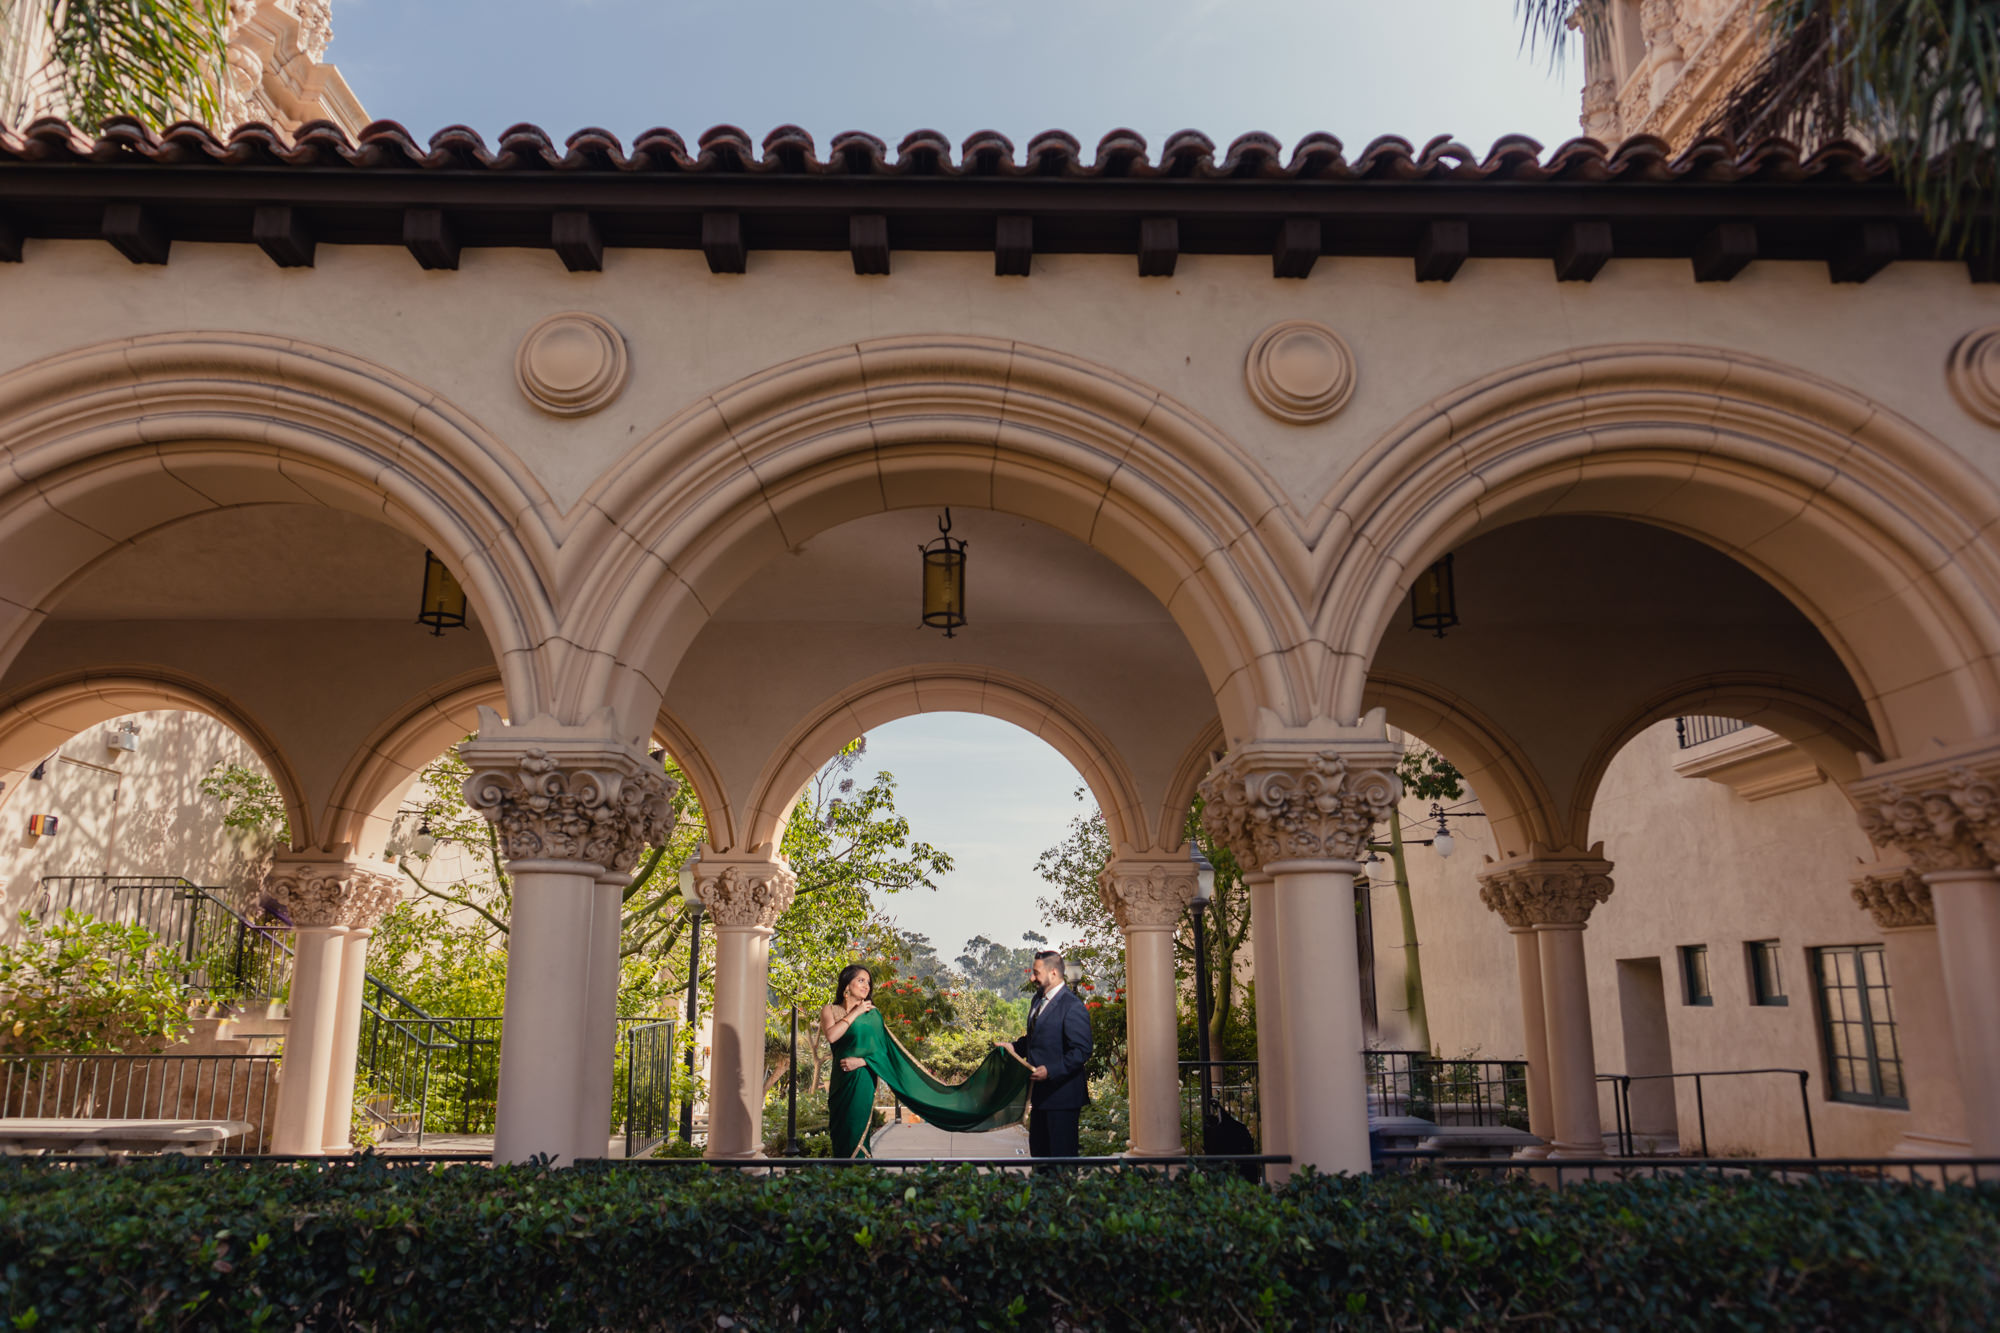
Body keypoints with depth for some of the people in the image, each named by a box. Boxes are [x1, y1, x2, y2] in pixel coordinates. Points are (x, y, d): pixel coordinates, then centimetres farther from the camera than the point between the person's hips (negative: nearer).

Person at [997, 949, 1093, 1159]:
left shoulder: (1072, 1007, -18)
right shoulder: (1038, 1001, 11)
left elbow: (1081, 1051, -21)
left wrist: (1050, 1071, -25)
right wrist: (1015, 1046, 7)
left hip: (1063, 1094, -9)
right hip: (1041, 1092, 9)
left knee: (1062, 1151, -1)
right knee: (1038, 1147, 19)